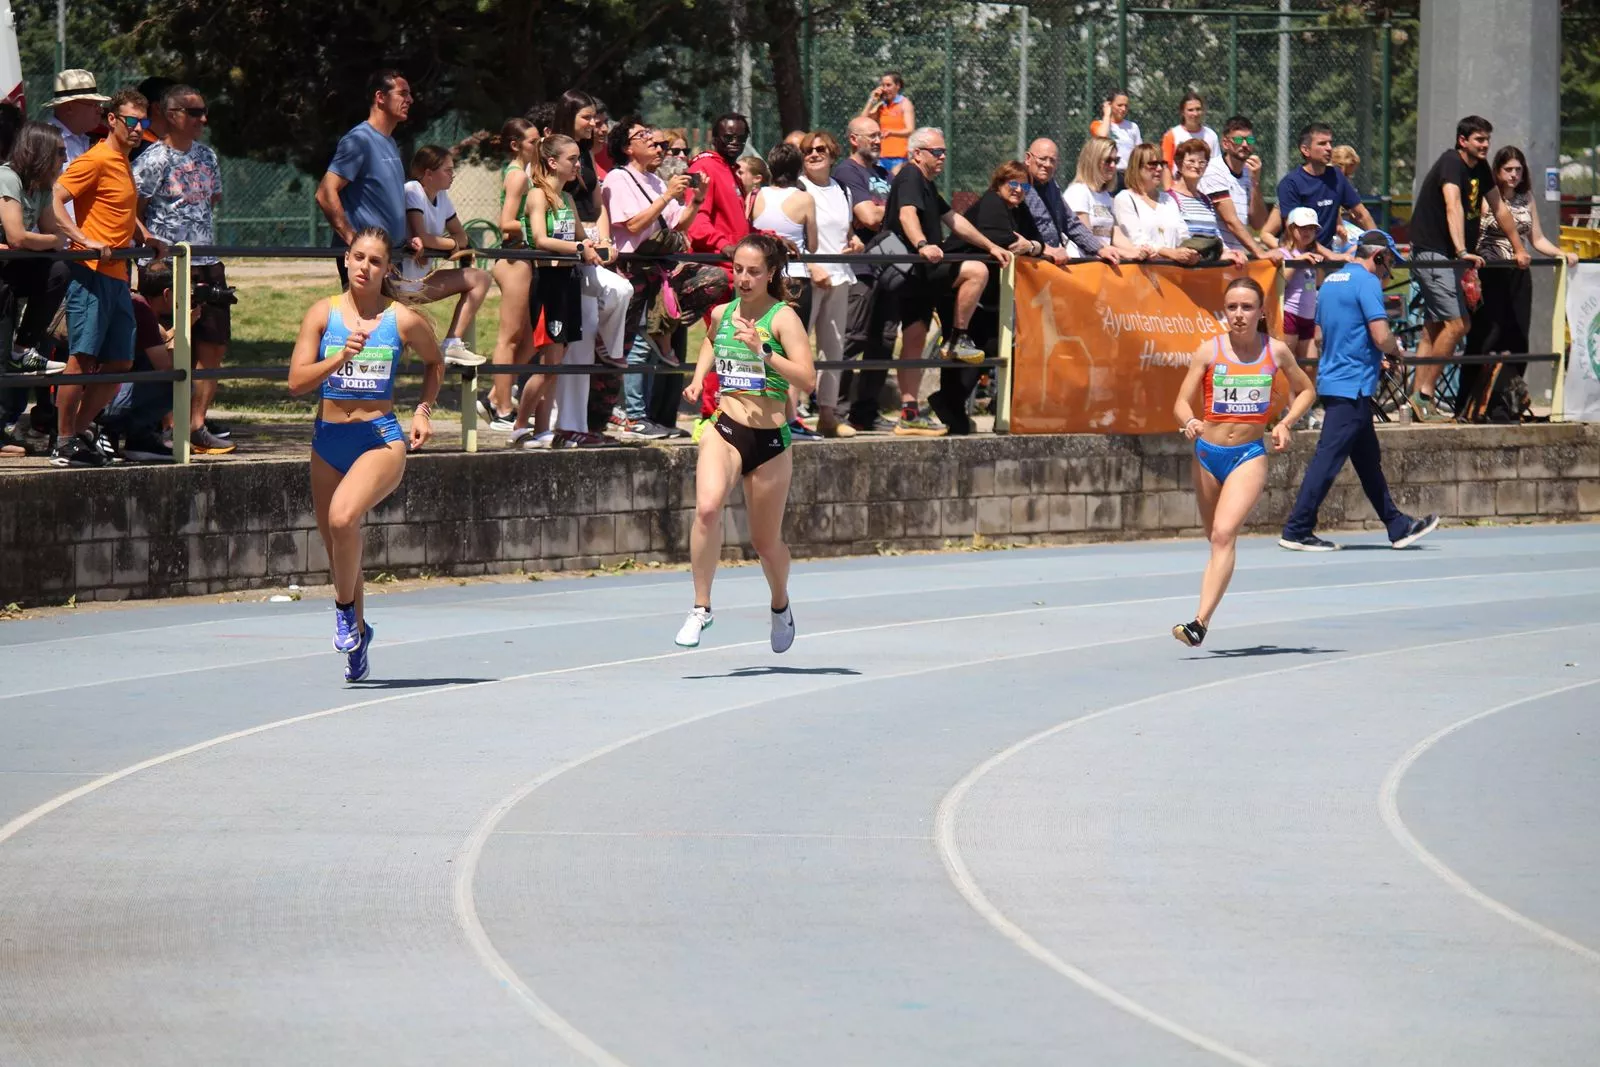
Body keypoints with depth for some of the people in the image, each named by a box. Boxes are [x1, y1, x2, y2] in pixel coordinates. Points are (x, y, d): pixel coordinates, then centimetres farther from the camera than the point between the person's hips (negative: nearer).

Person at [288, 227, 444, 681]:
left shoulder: (403, 320, -1)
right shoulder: (323, 313, 2)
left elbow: (434, 362, 19)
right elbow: (296, 381, -5)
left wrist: (424, 409, 4)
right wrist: (340, 358, -19)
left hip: (381, 439, -3)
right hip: (328, 441, 3)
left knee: (343, 516, -30)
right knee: (337, 546, 10)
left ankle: (346, 606, -7)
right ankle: (357, 633, 32)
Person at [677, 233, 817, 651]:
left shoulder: (783, 317, -9)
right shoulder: (721, 314, 6)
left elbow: (808, 380, -19)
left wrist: (763, 352, -28)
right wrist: (698, 380, 15)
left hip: (770, 440, -2)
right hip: (724, 429, 2)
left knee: (766, 542, 11)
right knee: (707, 507, -28)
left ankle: (781, 606, 43)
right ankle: (701, 608, -18)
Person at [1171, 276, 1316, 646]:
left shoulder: (1276, 351, 0)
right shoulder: (1209, 351, -1)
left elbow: (1306, 390, 17)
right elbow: (1183, 402, -2)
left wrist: (1285, 423, 0)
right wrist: (1189, 422, -24)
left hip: (1249, 455, -2)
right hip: (1208, 452, 2)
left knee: (1224, 535, -20)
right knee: (1215, 538, 13)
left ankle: (1200, 623, -27)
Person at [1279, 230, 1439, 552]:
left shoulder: (1331, 281, 15)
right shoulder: (1367, 282, -12)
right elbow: (1381, 337, -20)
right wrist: (1397, 351, 3)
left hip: (1331, 378, 10)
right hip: (1352, 387, -10)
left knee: (1368, 459, 14)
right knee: (1329, 458, -8)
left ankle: (1398, 526, 20)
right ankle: (1297, 531, -7)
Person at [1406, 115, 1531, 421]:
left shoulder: (1480, 169, 10)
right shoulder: (1451, 163, -18)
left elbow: (1500, 209, 19)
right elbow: (1453, 207, -33)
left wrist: (1518, 249, 19)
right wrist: (1462, 252, -45)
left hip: (1448, 257, 10)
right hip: (1432, 254, -10)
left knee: (1434, 327, 8)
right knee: (1457, 324, -16)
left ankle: (1419, 399, 10)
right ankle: (1425, 394, -13)